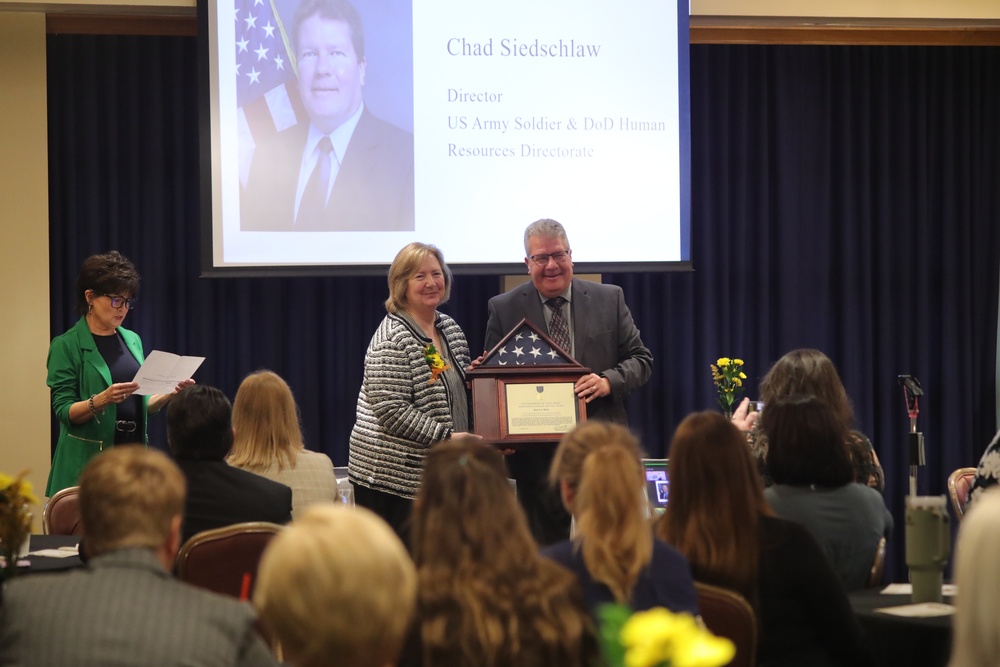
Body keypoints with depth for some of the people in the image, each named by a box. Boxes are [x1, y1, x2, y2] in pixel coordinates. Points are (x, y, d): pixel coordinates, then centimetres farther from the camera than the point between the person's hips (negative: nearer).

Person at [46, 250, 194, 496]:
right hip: (89, 460, -5)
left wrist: (169, 394, -2)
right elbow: (64, 411, -10)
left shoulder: (132, 340, 11)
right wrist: (101, 400, -26)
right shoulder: (66, 346, -6)